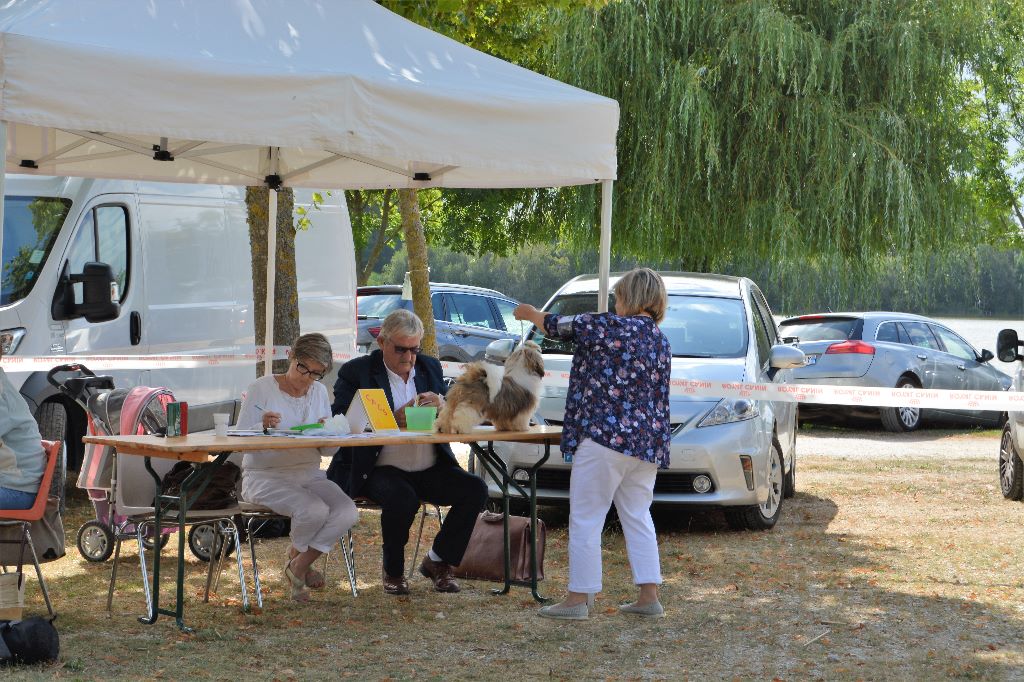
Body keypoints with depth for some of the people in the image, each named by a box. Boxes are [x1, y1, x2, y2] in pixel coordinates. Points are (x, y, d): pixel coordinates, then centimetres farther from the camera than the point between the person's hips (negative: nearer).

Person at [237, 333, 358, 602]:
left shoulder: (319, 392, 10)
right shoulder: (261, 389, -4)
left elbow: (329, 451, 10)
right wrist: (263, 427, -29)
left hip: (309, 474, 5)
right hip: (265, 476, -5)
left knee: (347, 512, -22)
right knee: (315, 510, -31)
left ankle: (299, 565, -1)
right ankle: (296, 556, 4)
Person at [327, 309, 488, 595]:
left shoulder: (430, 367, 14)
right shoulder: (356, 372, 0)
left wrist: (442, 405, -10)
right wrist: (394, 420, -21)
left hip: (431, 469, 5)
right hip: (381, 469, -5)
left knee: (475, 489, -18)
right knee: (402, 499, -36)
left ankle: (437, 561, 2)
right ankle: (393, 571, -7)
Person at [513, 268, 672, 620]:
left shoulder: (609, 327, -8)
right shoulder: (661, 342, 13)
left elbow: (558, 326, 6)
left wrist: (530, 313, 25)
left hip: (604, 435, -8)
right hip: (649, 442, 8)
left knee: (585, 519, -2)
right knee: (637, 517, 13)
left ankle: (578, 599, 0)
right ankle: (649, 597, 11)